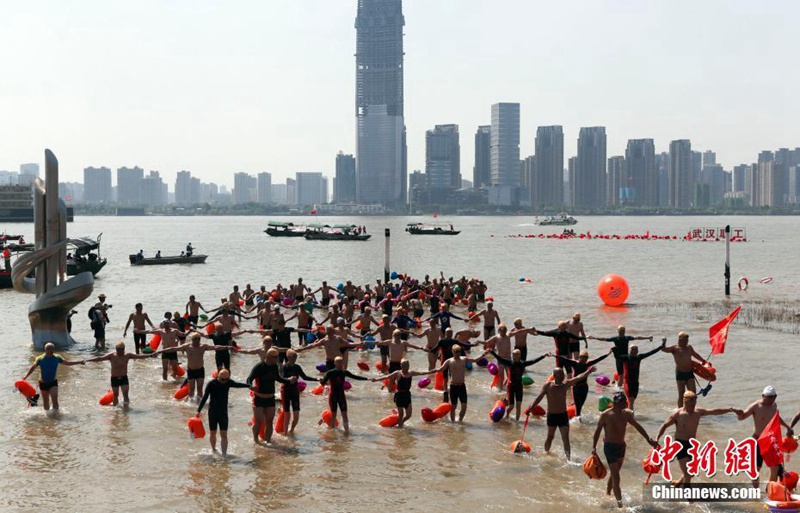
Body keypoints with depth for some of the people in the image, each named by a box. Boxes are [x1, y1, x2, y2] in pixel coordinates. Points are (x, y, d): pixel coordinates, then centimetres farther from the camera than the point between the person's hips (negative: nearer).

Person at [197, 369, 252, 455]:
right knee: (212, 433, 9)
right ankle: (213, 450, 32)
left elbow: (237, 385, 20)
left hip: (223, 412, 2)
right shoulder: (211, 384, -12)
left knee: (224, 435, -6)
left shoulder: (229, 382, -2)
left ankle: (224, 454, -7)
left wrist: (249, 386, 26)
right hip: (213, 412, -2)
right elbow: (205, 397, -12)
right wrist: (199, 411, -17)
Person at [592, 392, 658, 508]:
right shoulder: (605, 415, -13)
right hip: (610, 447, -5)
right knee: (616, 477, -11)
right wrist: (594, 447, -6)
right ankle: (620, 503, -13)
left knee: (614, 472, 20)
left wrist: (649, 440, 12)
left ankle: (608, 493, 42)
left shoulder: (626, 414, 0)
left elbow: (637, 427, 10)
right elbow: (598, 430, -4)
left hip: (621, 446, 5)